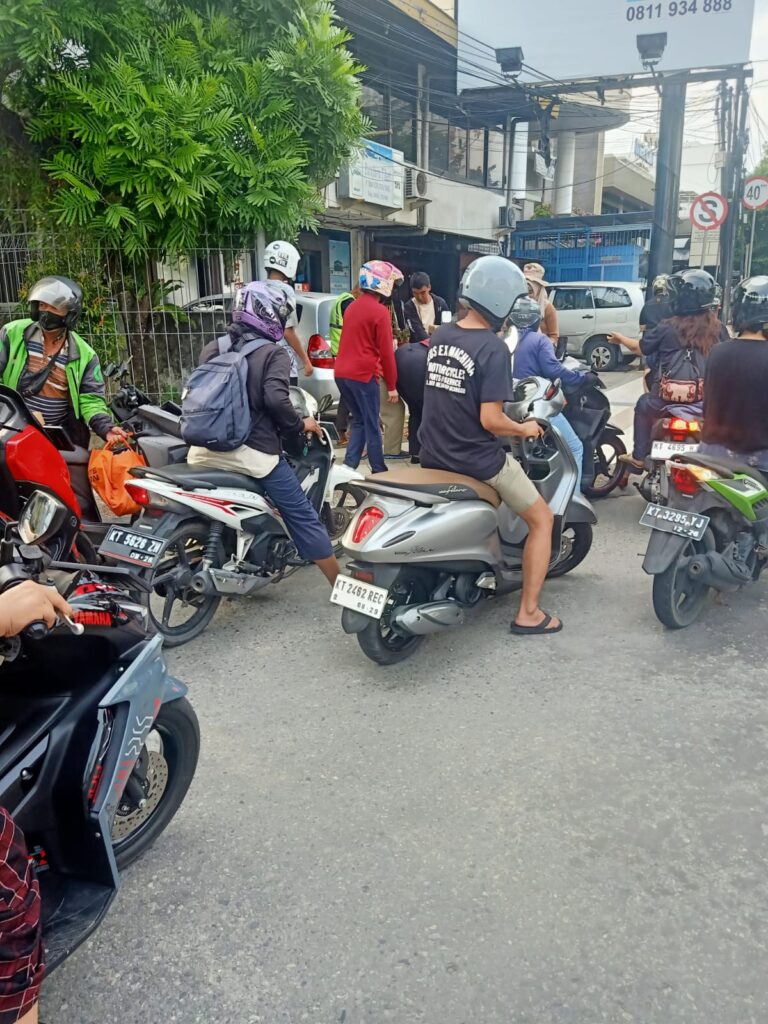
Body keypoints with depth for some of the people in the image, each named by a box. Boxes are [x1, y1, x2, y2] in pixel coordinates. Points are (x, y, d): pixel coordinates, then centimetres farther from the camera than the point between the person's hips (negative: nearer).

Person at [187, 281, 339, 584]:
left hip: (205, 449, 6)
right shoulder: (273, 354, -4)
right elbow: (276, 400, -19)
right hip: (251, 452, -6)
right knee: (302, 516, 3)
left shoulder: (212, 349, 15)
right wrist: (300, 425, -2)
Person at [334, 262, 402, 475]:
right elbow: (386, 352, -11)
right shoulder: (380, 312, -10)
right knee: (372, 425, 1)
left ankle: (348, 467, 10)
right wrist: (392, 385, -5)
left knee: (359, 421, 17)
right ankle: (379, 472, 9)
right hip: (364, 375, -8)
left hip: (342, 373, 8)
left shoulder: (352, 307, 14)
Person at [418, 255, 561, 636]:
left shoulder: (439, 336, 4)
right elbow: (490, 420, -23)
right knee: (542, 519, 11)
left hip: (434, 456, 7)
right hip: (477, 460, -7)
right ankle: (528, 613, 11)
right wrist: (524, 429, -4)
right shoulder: (493, 349, -19)